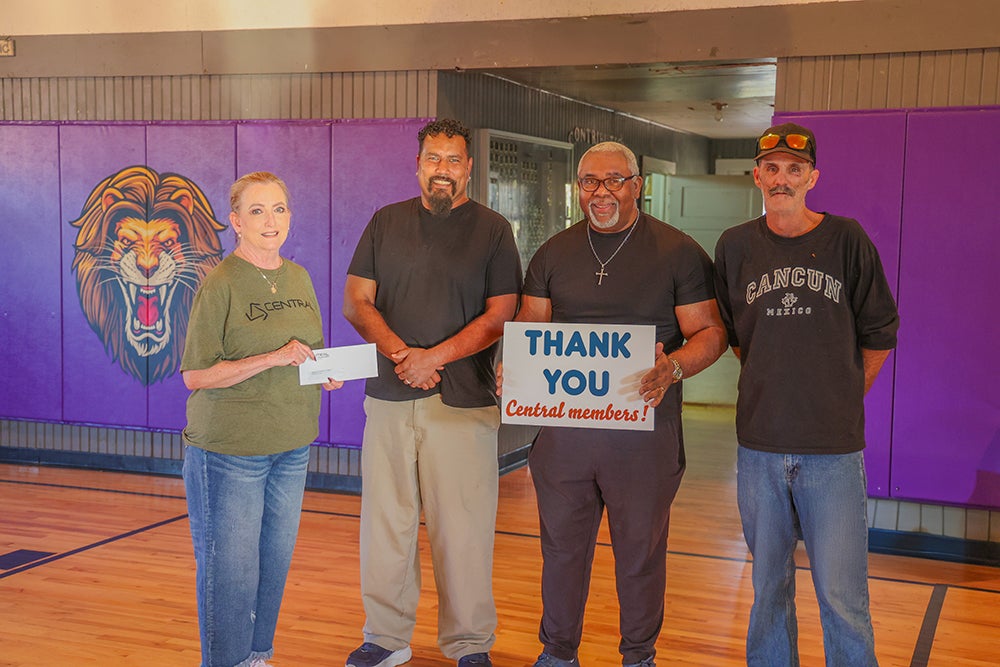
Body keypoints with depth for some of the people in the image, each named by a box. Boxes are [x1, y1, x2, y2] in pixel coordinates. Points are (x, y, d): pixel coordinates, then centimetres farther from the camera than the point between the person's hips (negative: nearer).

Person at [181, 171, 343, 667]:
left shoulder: (298, 278, 10)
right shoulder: (220, 283, -11)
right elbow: (195, 375, -14)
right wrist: (273, 358, -22)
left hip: (291, 448, 6)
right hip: (228, 449, -6)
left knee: (275, 561, 14)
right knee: (230, 569, -1)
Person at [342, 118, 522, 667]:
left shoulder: (492, 230, 5)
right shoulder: (386, 222, 12)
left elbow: (500, 315, -2)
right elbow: (356, 302, 8)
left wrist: (434, 357, -12)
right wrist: (400, 354, -9)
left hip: (464, 401, -2)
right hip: (389, 397, 3)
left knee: (463, 528, 0)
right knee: (385, 523, 6)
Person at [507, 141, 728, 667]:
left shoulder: (678, 253, 0)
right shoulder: (554, 254, 10)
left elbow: (710, 332, -2)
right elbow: (529, 327, 12)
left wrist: (673, 367, -23)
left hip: (644, 431, -2)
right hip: (563, 424, 3)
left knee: (640, 550, 9)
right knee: (562, 545, 11)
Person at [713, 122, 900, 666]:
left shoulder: (846, 239, -1)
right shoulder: (735, 246, 5)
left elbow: (879, 335, 7)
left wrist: (844, 399, 10)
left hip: (834, 445, -2)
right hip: (759, 443, 2)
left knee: (841, 594, -2)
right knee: (768, 585, 12)